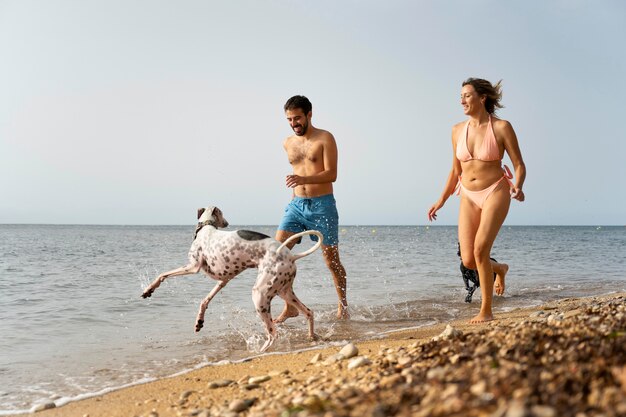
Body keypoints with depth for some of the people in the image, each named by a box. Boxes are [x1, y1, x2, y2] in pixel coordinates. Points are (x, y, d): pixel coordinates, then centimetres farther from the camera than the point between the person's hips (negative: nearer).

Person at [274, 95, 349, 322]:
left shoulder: (325, 139, -6)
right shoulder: (288, 143, 11)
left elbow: (331, 174, -15)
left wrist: (304, 180, -29)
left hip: (322, 205, -4)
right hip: (296, 204, 5)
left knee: (332, 260, 4)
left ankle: (343, 305, 24)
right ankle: (290, 306, -5)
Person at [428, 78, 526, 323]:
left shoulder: (501, 127, -7)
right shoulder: (458, 130, 6)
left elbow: (519, 164, -4)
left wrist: (517, 187, -22)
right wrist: (442, 200, 17)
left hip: (495, 193, -5)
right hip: (469, 196, 5)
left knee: (480, 249, -20)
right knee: (468, 260, -3)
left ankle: (486, 311, -4)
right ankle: (500, 269, 33)